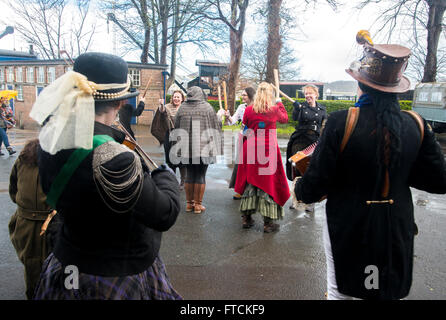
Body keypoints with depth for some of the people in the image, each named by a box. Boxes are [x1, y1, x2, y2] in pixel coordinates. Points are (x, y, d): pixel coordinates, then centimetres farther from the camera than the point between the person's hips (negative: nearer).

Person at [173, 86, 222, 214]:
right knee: (200, 175, 4)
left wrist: (179, 144, 20)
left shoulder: (182, 108, 3)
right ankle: (198, 204, 10)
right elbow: (216, 126, -1)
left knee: (189, 175, 12)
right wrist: (215, 144, 12)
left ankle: (189, 203, 20)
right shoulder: (207, 107, -5)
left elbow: (176, 128, 9)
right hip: (204, 147, -3)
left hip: (186, 148, 3)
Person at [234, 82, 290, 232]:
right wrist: (280, 104, 32)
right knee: (269, 182, 5)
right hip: (269, 150, -2)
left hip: (251, 150, 2)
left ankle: (246, 218, 20)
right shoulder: (274, 110, -5)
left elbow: (245, 130, 8)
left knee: (250, 181, 13)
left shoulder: (248, 110, -2)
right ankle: (268, 222, 10)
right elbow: (285, 119, 17)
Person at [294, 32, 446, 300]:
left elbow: (314, 185, -18)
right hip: (397, 230, 4)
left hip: (348, 227, -3)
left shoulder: (341, 122, -21)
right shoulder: (417, 125, -8)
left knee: (339, 290, 17)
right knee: (391, 292, 24)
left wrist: (300, 190, 3)